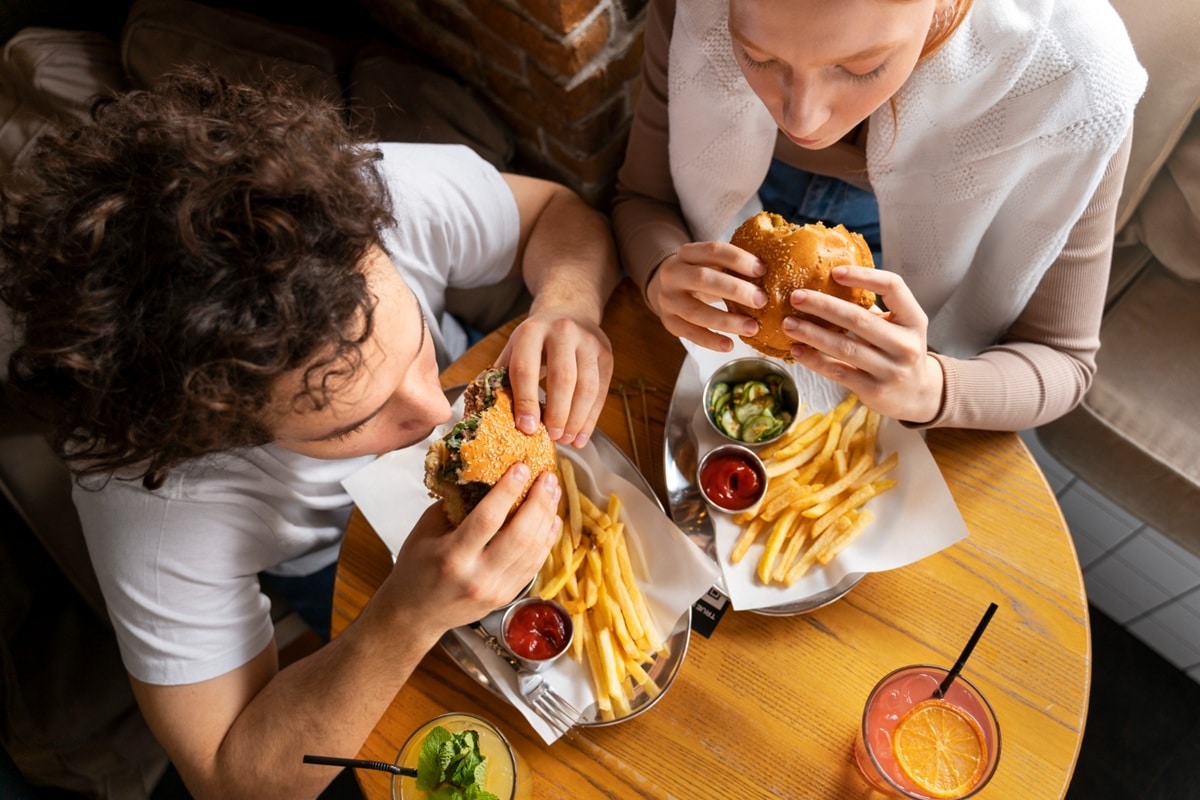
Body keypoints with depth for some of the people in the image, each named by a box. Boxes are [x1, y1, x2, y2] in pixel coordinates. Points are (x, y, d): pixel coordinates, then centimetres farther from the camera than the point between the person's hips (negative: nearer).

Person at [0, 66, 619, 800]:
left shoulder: (380, 190, -39)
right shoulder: (156, 510, -42)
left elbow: (559, 213, -18)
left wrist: (568, 305, -42)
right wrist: (409, 621, -47)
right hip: (338, 566, -3)